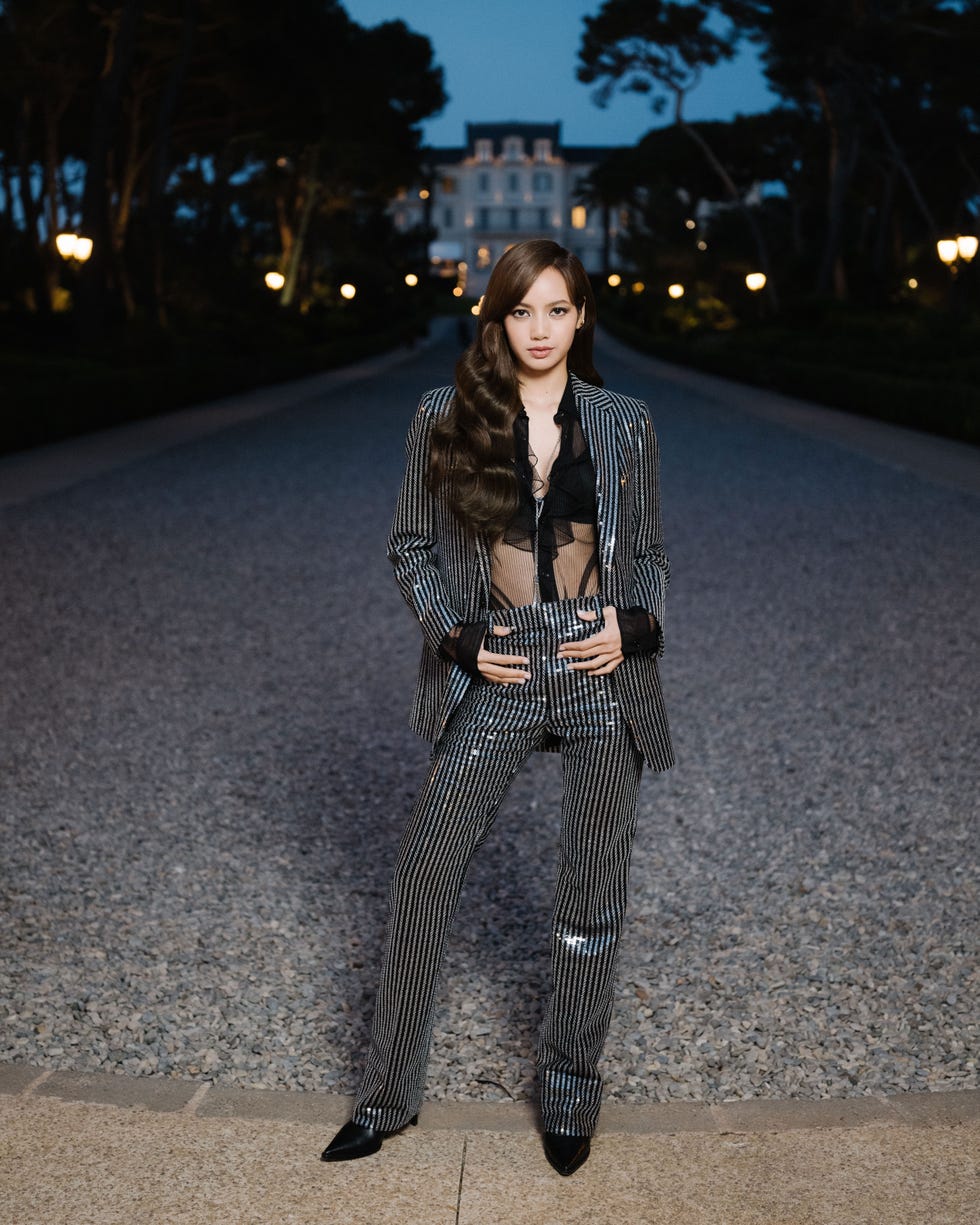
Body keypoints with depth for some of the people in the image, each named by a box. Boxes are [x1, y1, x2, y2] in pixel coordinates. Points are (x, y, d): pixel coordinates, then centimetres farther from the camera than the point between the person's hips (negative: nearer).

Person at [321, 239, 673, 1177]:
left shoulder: (623, 424, 4)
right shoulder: (447, 418, 1)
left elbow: (649, 553, 11)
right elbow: (411, 545, 7)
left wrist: (635, 622, -8)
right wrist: (457, 636, -6)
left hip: (604, 678, 1)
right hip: (497, 679, 0)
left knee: (592, 890, 9)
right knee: (422, 875, 1)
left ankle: (570, 1098, 28)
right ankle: (387, 1097, 19)